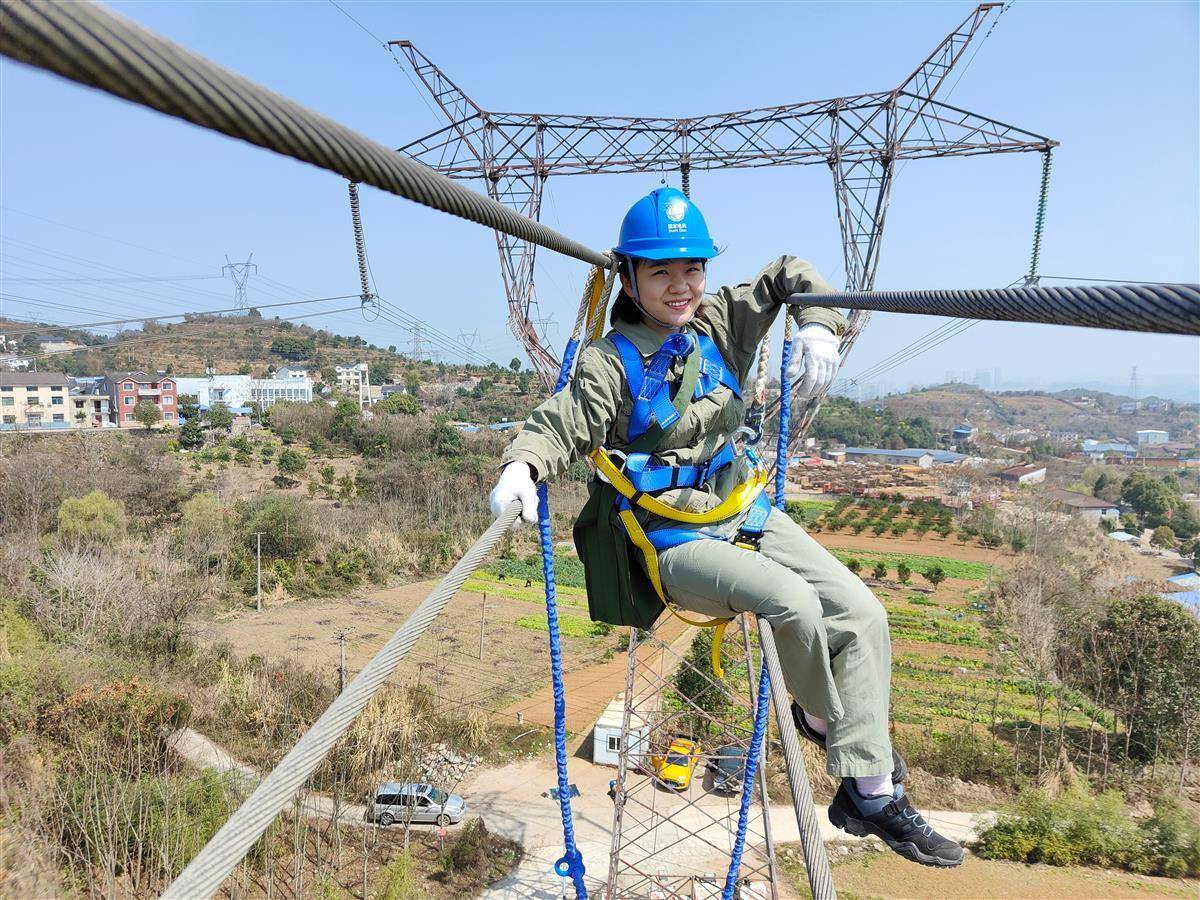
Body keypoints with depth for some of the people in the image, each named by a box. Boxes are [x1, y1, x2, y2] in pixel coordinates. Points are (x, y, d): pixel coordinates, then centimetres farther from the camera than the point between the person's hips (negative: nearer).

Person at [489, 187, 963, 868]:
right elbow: (558, 427, -13)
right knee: (792, 601, -30)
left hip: (749, 515, 6)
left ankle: (871, 794, 4)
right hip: (678, 543, -6)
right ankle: (820, 716, 4)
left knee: (863, 613, -7)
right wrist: (521, 467, -35)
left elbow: (789, 275, 14)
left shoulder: (718, 324, 4)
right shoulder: (610, 365, -9)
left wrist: (818, 325, -5)